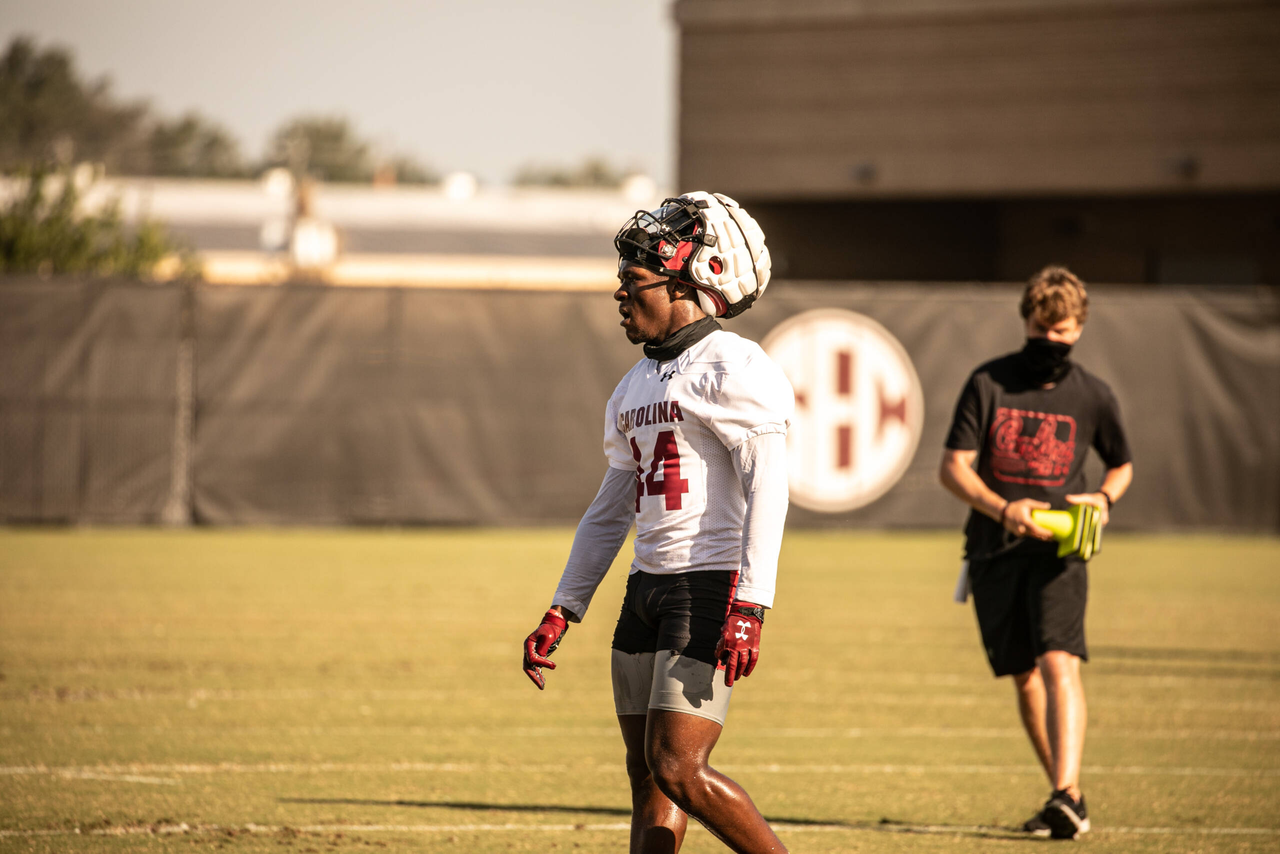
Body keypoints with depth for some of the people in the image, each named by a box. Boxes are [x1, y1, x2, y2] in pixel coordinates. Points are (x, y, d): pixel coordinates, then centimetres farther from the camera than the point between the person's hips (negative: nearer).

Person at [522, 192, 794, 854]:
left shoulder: (734, 370, -10)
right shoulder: (636, 386, 17)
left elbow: (767, 493, -18)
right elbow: (610, 512, 23)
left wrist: (747, 609, -25)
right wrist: (561, 612, 19)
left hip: (711, 589, -9)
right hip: (648, 587, 9)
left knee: (678, 769, -14)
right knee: (647, 775, 8)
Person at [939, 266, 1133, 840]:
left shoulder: (1092, 396, 2)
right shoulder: (989, 383, -1)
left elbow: (1122, 465, 20)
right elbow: (953, 468, -4)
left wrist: (1104, 498, -3)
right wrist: (1002, 509, -21)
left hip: (1057, 549, -2)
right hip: (994, 549, 2)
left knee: (1059, 664, -22)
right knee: (1024, 678, 9)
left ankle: (1065, 796, -30)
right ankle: (1066, 797, 23)